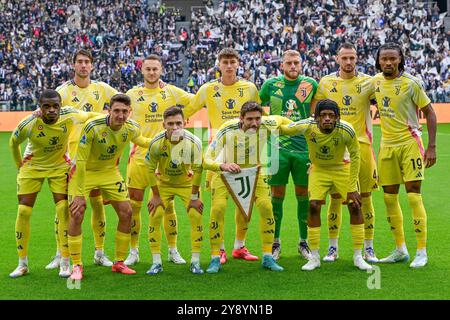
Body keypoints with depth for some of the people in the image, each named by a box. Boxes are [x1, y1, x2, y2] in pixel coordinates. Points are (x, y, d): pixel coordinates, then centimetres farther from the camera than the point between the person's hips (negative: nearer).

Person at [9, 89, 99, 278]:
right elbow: (13, 142, -6)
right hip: (32, 167, 0)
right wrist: (20, 165, 1)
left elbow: (90, 116, -2)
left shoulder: (70, 116, -25)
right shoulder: (28, 124, -27)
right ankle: (22, 264, 10)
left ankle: (64, 262, 1)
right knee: (23, 211, -4)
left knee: (64, 210, -10)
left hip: (60, 166, 1)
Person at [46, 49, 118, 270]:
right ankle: (60, 253, 9)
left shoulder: (101, 89, 7)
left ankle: (100, 252, 15)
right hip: (69, 155, -2)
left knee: (98, 203, 4)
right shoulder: (64, 90, -1)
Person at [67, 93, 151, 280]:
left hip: (110, 172, 4)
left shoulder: (132, 128, -16)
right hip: (84, 172, -4)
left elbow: (139, 141, 12)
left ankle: (119, 263, 13)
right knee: (76, 214, -14)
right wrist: (79, 194, -27)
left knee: (126, 212, -1)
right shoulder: (93, 127, -32)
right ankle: (77, 266, 0)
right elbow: (81, 161, -28)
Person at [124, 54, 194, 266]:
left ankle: (173, 250, 16)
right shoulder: (132, 94, 5)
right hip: (139, 155, 0)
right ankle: (133, 251, 12)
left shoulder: (171, 92, 5)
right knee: (134, 204, 0)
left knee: (168, 205, 4)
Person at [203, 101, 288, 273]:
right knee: (217, 209, -19)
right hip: (225, 171, -2)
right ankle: (215, 259, -5)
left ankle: (267, 257, 1)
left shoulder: (265, 124, -24)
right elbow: (207, 160, -35)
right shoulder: (227, 130, -32)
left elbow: (281, 120, 2)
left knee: (266, 207, -13)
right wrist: (223, 166, -52)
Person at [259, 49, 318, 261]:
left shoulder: (311, 84, 3)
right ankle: (275, 242, 13)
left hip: (304, 147, 1)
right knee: (277, 195, 2)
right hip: (278, 147, 0)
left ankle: (304, 242, 16)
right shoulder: (271, 85, 3)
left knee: (303, 195, 5)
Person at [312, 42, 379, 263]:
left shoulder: (368, 82, 3)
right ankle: (333, 247, 12)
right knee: (335, 198, 3)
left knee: (365, 198, 3)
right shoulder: (326, 83, 6)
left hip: (361, 144, 0)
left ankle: (368, 248, 11)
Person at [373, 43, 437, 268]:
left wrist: (431, 147, -11)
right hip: (387, 145, 6)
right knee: (389, 198, 8)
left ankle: (422, 252, -1)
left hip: (410, 143, -5)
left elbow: (429, 113, -6)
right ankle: (400, 250, 20)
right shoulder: (376, 81, 4)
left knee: (414, 197, -8)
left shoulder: (410, 83, -10)